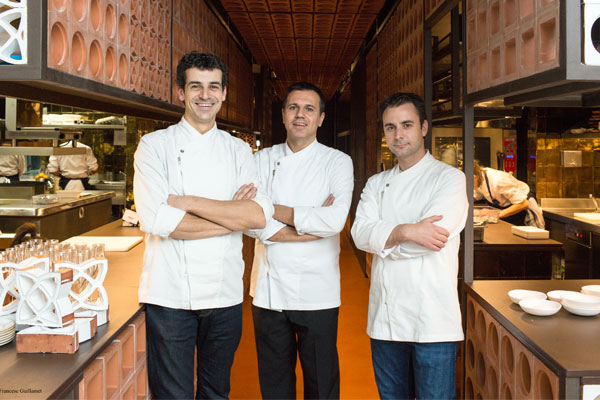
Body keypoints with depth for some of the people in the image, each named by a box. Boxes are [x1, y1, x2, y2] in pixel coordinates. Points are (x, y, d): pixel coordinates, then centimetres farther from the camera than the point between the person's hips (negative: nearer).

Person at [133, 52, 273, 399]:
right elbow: (158, 221, -16)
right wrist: (233, 216, -11)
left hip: (225, 293, 3)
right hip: (170, 294, -3)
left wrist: (186, 202, -15)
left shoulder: (238, 150, 7)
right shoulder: (155, 146, -2)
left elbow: (260, 215, -10)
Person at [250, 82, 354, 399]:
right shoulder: (262, 161, 5)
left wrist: (273, 210, -11)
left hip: (317, 292, -2)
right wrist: (314, 223, -14)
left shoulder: (337, 162, -1)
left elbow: (336, 220, -18)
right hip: (269, 290, 2)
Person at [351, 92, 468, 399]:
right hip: (385, 317, 5)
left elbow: (434, 238, -17)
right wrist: (405, 231, -20)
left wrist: (382, 239, -8)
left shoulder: (449, 178, -3)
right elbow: (361, 233, -4)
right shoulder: (377, 184, 12)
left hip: (431, 319, -5)